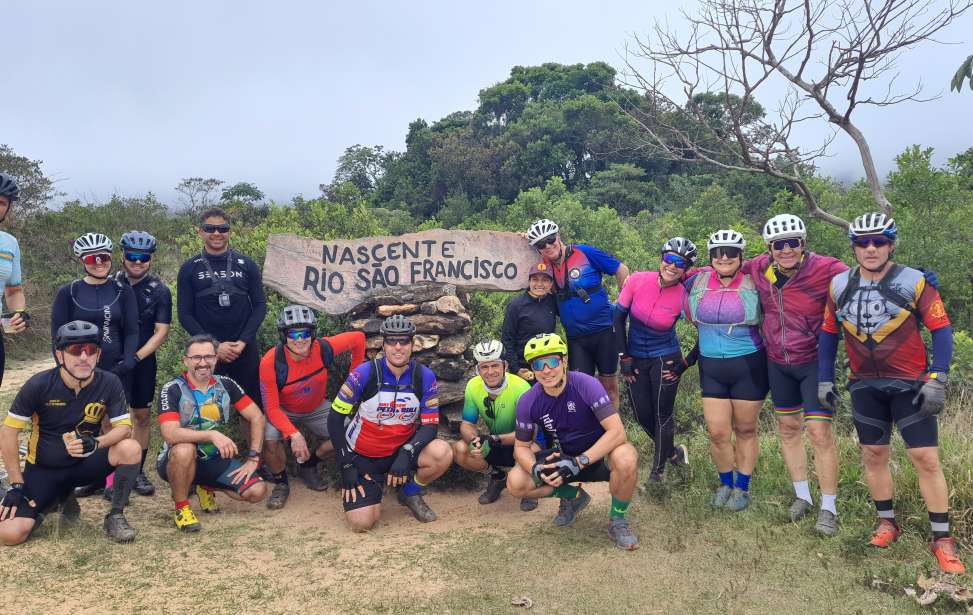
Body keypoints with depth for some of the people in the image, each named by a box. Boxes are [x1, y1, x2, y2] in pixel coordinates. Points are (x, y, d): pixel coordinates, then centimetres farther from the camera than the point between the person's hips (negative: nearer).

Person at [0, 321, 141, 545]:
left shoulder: (109, 383, -12)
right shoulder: (39, 385, -16)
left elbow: (124, 428, -14)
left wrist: (95, 443, -35)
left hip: (84, 464, 0)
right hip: (43, 470, 0)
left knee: (130, 448, -29)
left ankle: (115, 516, -7)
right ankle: (60, 499, 14)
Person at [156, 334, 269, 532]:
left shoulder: (225, 384, -3)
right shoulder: (172, 390, -15)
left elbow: (257, 417, 0)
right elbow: (170, 434, -29)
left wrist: (253, 458, -7)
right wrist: (212, 435, -40)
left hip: (214, 460, 4)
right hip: (177, 461, -3)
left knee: (257, 491, -14)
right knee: (184, 450, -39)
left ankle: (206, 487, 14)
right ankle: (181, 507, -12)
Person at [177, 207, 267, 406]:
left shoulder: (246, 265, 5)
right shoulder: (189, 269, 3)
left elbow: (260, 305, 3)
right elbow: (185, 314, -1)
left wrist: (243, 342, -10)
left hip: (245, 350, 1)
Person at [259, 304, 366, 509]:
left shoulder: (323, 348, -26)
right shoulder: (270, 362, -30)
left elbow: (358, 338, -8)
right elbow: (272, 408, -24)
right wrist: (294, 434, -38)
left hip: (317, 408, 3)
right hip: (283, 411, -2)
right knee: (268, 439, -32)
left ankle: (308, 465, 10)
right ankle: (281, 483, 0)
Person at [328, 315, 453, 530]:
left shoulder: (425, 377, -11)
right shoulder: (364, 373, -17)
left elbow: (430, 425, -10)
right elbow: (335, 418, -10)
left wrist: (406, 454, -28)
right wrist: (346, 466, -13)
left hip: (402, 449, 2)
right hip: (362, 456, -2)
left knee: (443, 454, -28)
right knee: (362, 523, -17)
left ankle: (410, 492, 3)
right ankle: (375, 484, 17)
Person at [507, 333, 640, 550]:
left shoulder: (586, 385, -24)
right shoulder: (528, 402, -13)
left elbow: (617, 431, -30)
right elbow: (521, 446, -2)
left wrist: (579, 462, -37)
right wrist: (535, 469, -25)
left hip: (597, 455, -3)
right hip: (561, 458, 4)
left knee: (626, 457, -37)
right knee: (515, 483, -17)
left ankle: (617, 520, -8)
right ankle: (574, 496, 10)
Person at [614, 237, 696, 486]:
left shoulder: (684, 297, -18)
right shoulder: (638, 281, -14)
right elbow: (619, 317, -5)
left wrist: (682, 367, -8)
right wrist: (625, 358, -5)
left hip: (665, 360, -3)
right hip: (636, 359, 3)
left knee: (662, 416, -1)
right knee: (643, 416, 7)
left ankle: (657, 473, 16)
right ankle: (673, 451, 34)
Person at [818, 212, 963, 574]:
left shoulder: (913, 282, -12)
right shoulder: (839, 285, -1)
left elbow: (941, 329, -8)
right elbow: (828, 333, 8)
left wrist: (937, 380, -15)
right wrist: (824, 379, 6)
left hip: (909, 385, -3)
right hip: (865, 386, 3)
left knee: (926, 458, -3)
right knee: (874, 455, 10)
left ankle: (942, 539, 8)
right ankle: (887, 522, 26)